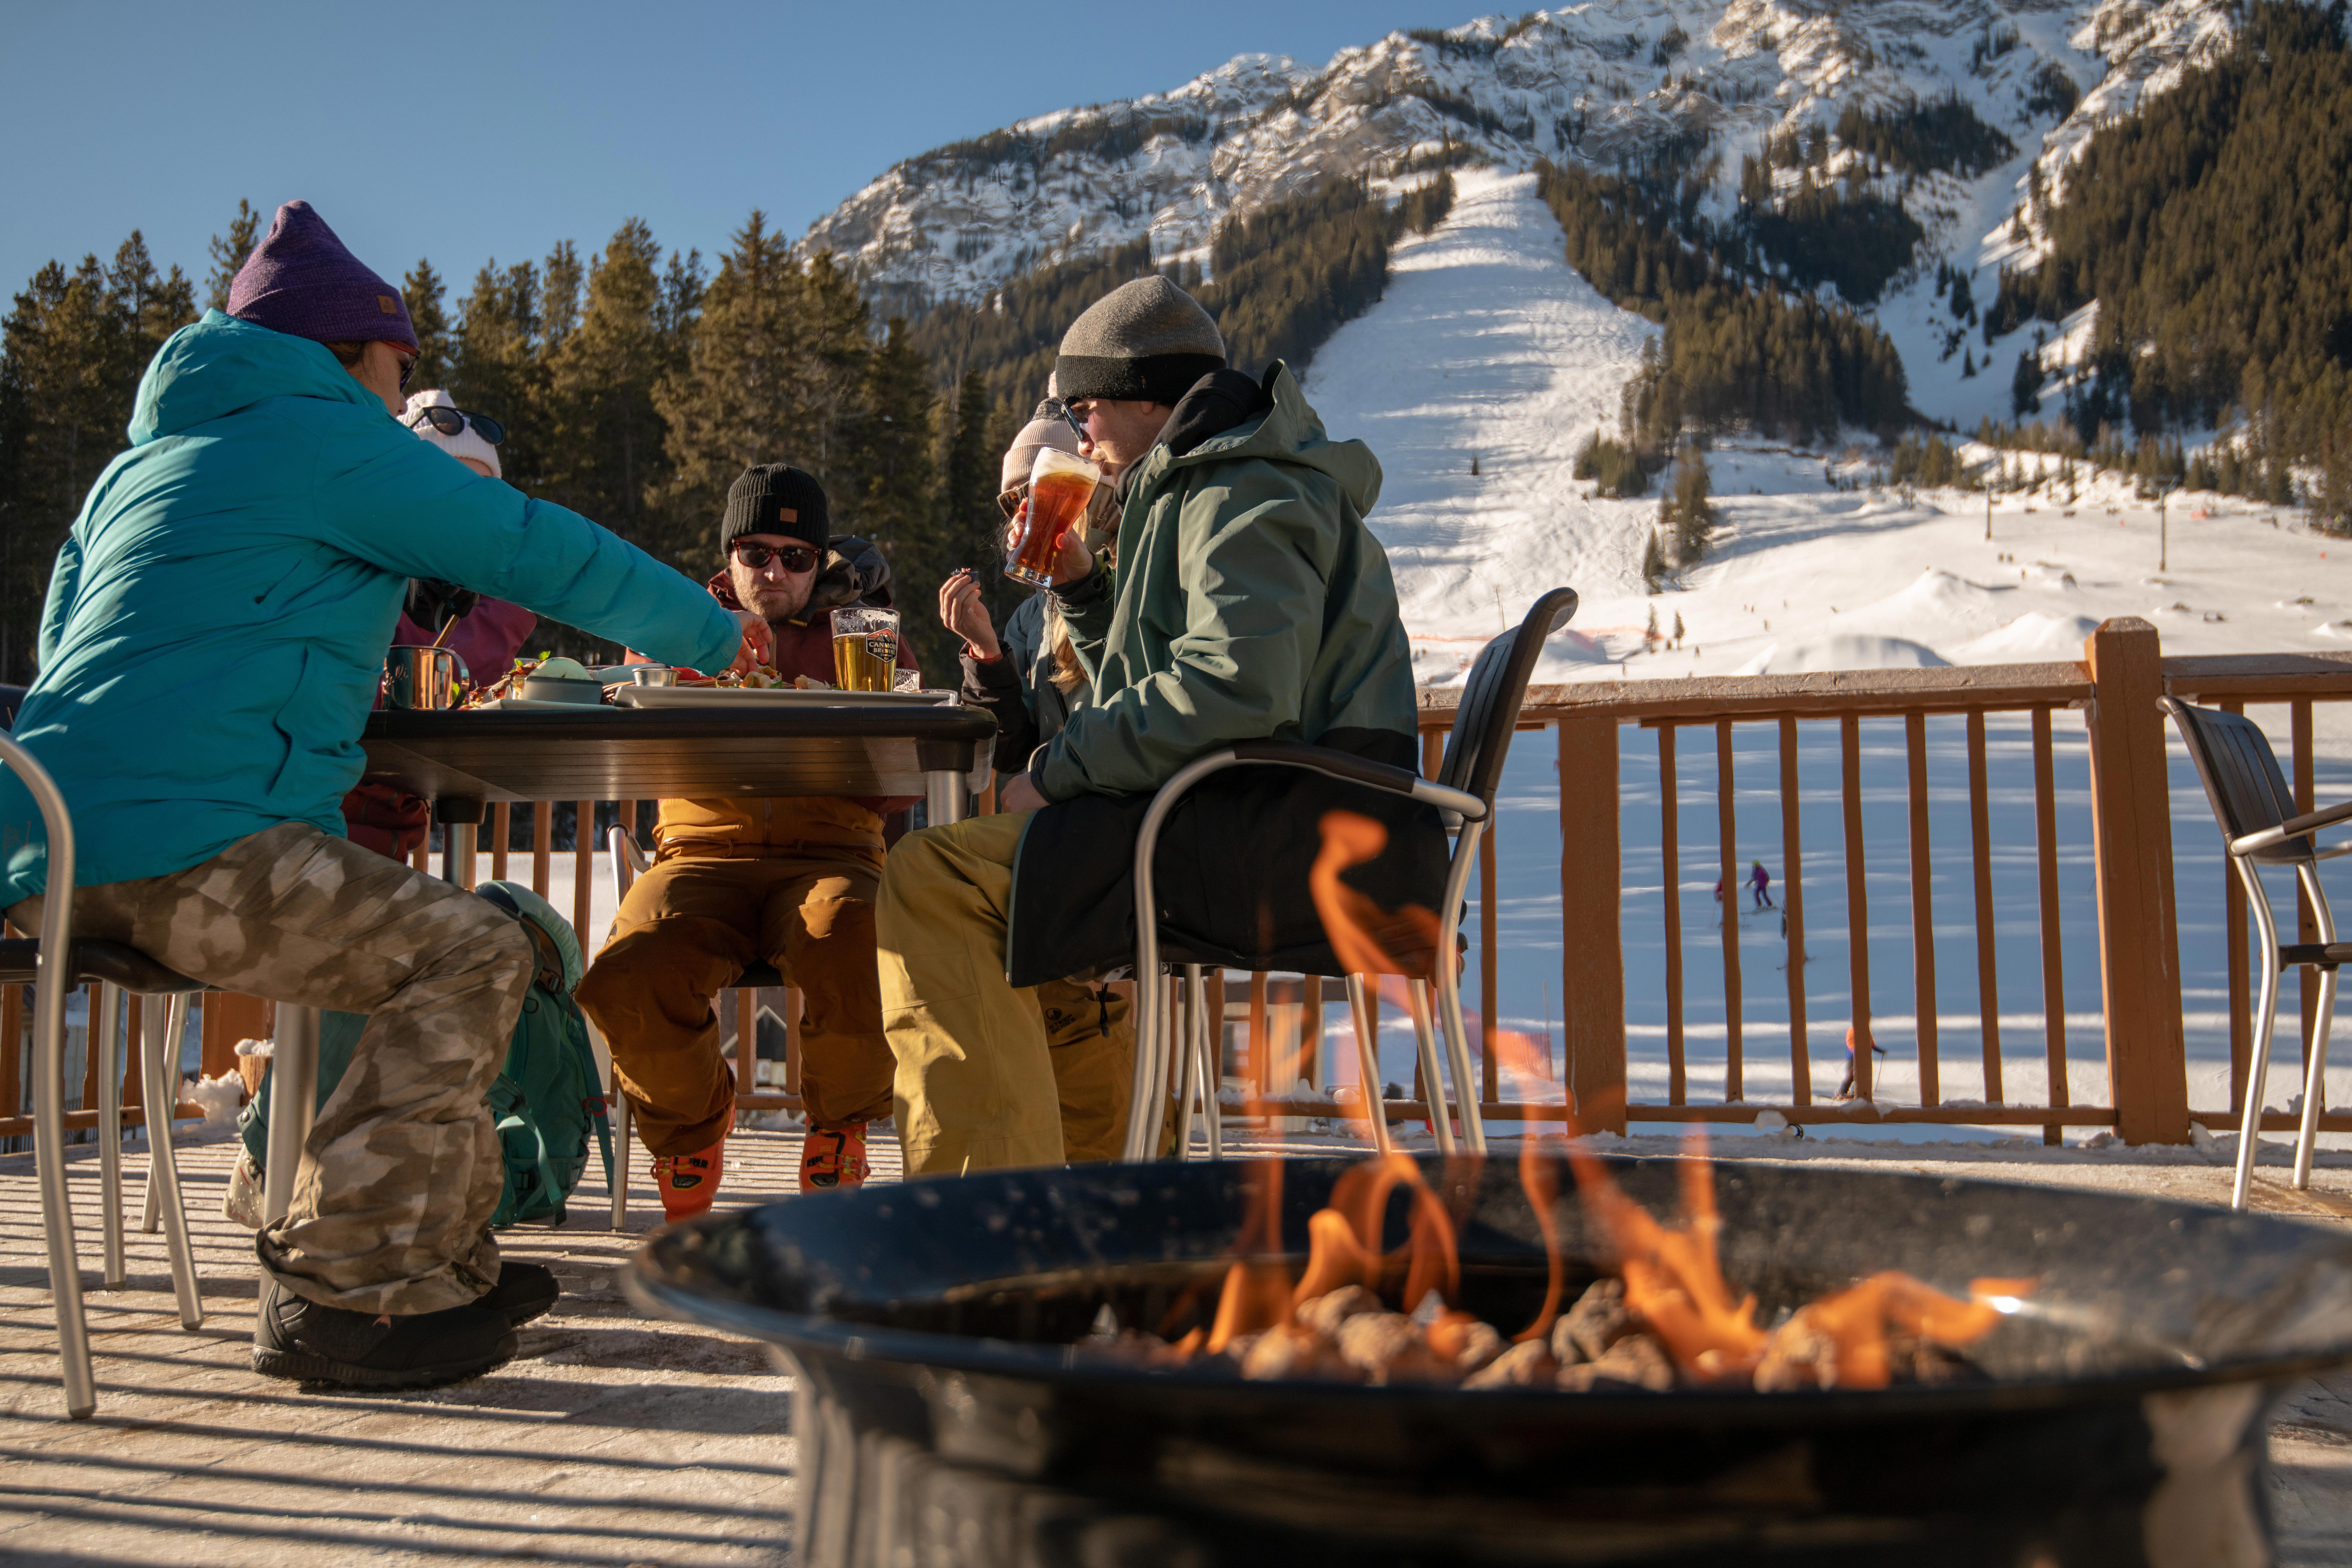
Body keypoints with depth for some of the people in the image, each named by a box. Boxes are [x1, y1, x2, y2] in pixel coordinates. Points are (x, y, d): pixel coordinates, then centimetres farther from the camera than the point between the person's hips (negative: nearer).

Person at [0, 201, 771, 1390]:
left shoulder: (143, 461, 27)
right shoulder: (334, 439, 0)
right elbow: (548, 555, 3)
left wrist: (326, 672, 36)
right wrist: (713, 635, 18)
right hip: (175, 846, -10)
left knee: (418, 938, 17)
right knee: (472, 956, -11)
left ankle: (443, 1265, 15)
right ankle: (336, 1294, -11)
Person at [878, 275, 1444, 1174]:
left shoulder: (1247, 494, -8)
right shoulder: (1208, 492, 26)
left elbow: (1234, 691, -24)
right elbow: (1152, 688, 28)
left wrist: (1057, 772, -17)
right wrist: (1079, 584, 17)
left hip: (1299, 851, -11)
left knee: (931, 881, -17)